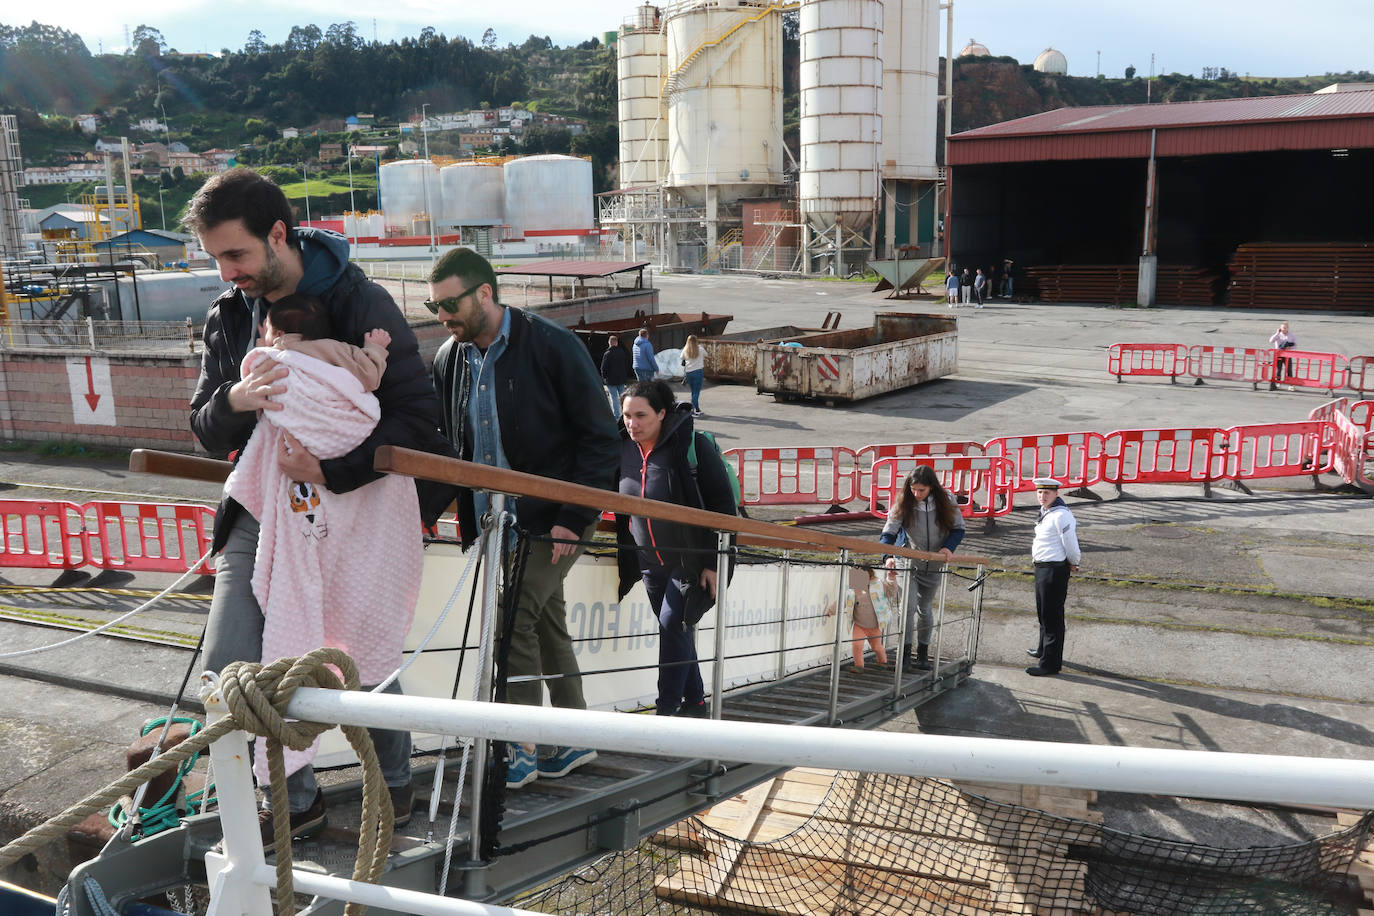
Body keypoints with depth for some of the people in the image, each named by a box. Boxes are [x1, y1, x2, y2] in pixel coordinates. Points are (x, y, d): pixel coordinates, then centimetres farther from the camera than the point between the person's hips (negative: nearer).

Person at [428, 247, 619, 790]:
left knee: (512, 617, -13)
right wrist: (468, 520, 2)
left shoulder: (552, 346, -12)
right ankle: (575, 741, 25)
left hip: (553, 521, -6)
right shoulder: (449, 359, 6)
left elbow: (600, 439, -11)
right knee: (546, 623, 13)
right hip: (496, 522, 6)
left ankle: (523, 751, -2)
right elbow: (446, 447, 15)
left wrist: (573, 518, -15)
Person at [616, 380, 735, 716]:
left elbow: (722, 505, -14)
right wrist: (625, 562, 13)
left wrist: (715, 562, -16)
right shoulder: (623, 449, 1)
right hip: (651, 564, 6)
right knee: (676, 632, 13)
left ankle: (667, 708, -5)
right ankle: (694, 702, 26)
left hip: (693, 560, -6)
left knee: (673, 624, -13)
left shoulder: (690, 445, -17)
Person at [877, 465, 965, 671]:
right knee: (909, 606, -13)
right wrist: (888, 556, -34)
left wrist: (949, 547, -16)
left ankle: (922, 654, 25)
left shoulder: (946, 501, -9)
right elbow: (888, 532, -17)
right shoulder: (903, 503, -14)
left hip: (932, 565, 2)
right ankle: (905, 652, -3)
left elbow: (958, 528, 2)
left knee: (925, 610, 13)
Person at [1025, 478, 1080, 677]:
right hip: (1042, 568, 10)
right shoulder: (1045, 511, 10)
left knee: (1052, 616, -4)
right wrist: (1073, 561, 21)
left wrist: (1073, 563, -1)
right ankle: (1044, 650, 43)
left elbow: (1071, 545, -18)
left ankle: (1051, 663, 3)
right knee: (1043, 613, 25)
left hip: (1054, 570, -10)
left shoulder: (1061, 515, -21)